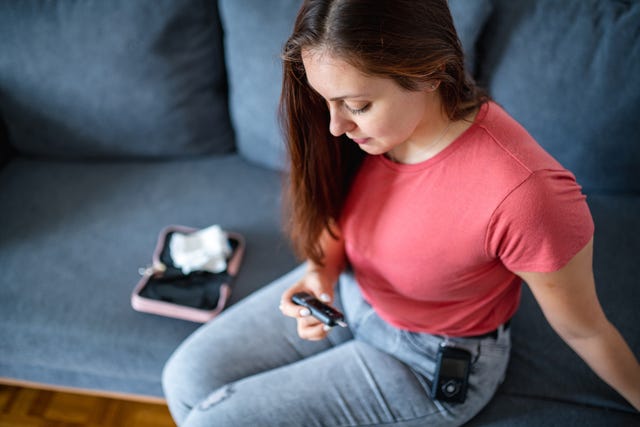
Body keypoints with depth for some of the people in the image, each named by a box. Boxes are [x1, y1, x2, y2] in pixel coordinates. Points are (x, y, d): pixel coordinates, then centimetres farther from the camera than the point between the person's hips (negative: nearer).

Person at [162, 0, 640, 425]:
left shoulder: (525, 193, -38)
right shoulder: (367, 125, -18)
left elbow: (584, 328, -18)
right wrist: (322, 269, -17)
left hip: (428, 360, -5)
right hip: (346, 293, 6)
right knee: (188, 376, 0)